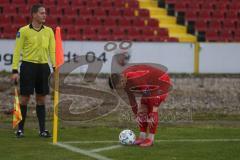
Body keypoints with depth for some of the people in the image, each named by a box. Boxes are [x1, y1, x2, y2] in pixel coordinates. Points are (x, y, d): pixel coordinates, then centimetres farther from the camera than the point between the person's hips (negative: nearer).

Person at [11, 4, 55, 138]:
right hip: (28, 66, -3)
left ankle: (42, 129, 11)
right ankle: (20, 128, 10)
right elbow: (17, 51, -4)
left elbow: (52, 51, 9)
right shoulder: (24, 31, -4)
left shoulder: (49, 31, 8)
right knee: (25, 98, 0)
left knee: (41, 99, 7)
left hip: (43, 67, 4)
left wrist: (56, 67, -2)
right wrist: (15, 70, -10)